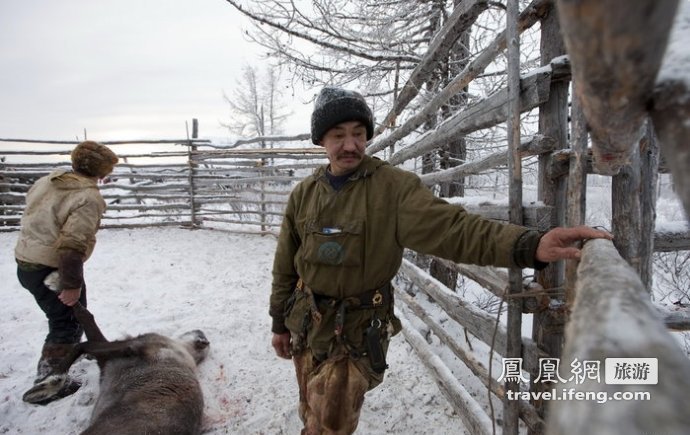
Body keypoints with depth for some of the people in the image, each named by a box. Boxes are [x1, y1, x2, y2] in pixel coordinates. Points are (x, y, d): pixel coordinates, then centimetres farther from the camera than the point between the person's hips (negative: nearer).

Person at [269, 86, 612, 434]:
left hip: (356, 331, -4)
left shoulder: (393, 186, -15)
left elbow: (448, 228, -28)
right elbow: (285, 265, 6)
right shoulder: (304, 194, -2)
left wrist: (529, 245, -43)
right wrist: (279, 323, 11)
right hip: (305, 324, 4)